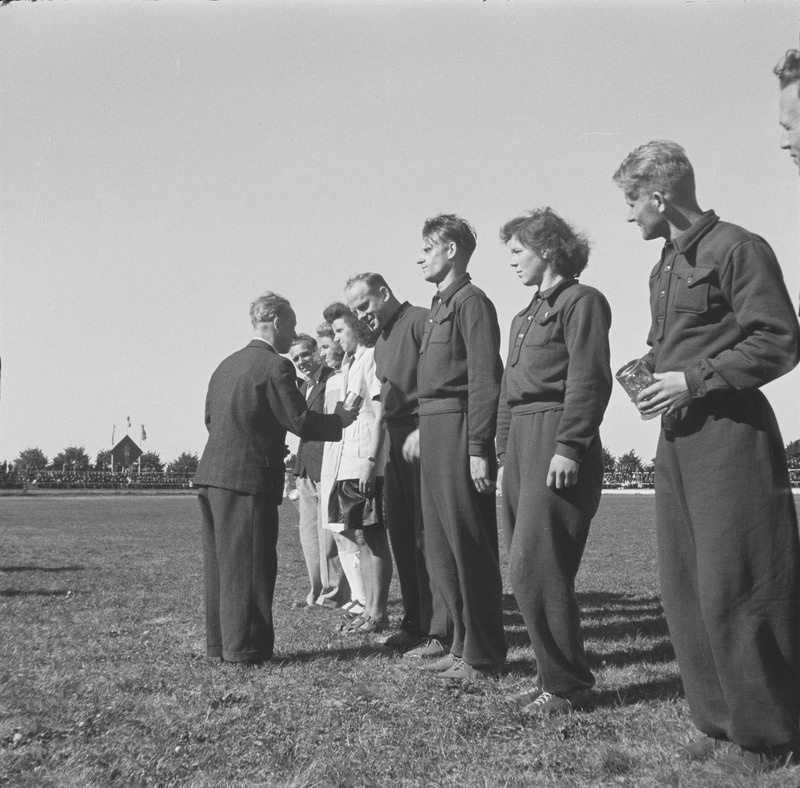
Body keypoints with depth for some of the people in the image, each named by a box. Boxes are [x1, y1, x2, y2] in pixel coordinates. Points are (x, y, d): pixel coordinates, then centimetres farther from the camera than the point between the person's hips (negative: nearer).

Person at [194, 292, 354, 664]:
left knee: (221, 564, 14)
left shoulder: (226, 365, 15)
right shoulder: (276, 366, -10)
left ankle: (219, 640, 21)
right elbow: (301, 422, -13)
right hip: (249, 478, -8)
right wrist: (340, 419, 3)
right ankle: (244, 646, 5)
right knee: (249, 565, 0)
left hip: (211, 474, 8)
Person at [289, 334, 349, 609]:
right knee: (308, 533, 12)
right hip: (307, 470, 9)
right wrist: (299, 469, 19)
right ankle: (317, 592, 21)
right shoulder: (303, 387, 18)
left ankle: (333, 595, 6)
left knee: (328, 533, -4)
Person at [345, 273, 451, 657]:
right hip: (396, 440, 10)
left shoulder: (420, 321, -8)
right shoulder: (381, 340, 21)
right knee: (401, 534, 12)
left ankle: (438, 632, -3)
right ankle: (414, 624, 22)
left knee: (427, 536, -8)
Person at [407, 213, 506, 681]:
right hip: (434, 434, 10)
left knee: (469, 546, -3)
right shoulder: (440, 306, 19)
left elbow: (485, 379, -16)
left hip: (459, 432, -10)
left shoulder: (472, 302, -9)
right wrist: (423, 428, 16)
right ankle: (464, 646, 24)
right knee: (442, 549, 13)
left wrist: (478, 449, -20)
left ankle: (484, 655, 7)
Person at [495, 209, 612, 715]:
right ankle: (553, 675, 18)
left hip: (556, 439, -9)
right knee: (529, 569, 8)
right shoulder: (527, 315, 22)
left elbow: (589, 380, -14)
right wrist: (505, 447, 15)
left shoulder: (582, 301, -4)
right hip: (521, 441, 9)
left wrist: (569, 446, -20)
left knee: (535, 568, -10)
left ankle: (568, 685, 2)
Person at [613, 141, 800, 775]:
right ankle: (723, 722, 22)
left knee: (734, 591, -4)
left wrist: (695, 379, -16)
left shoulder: (738, 249, -8)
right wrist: (650, 369, 6)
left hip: (729, 432, -9)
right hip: (677, 437, 9)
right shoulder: (664, 268, 17)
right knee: (685, 590, 10)